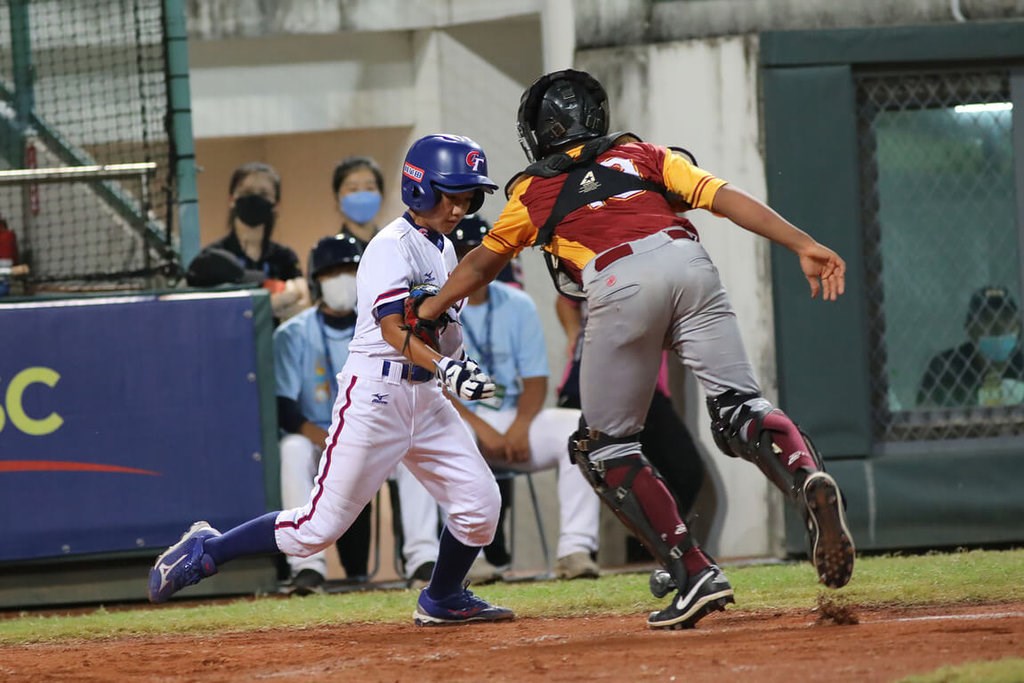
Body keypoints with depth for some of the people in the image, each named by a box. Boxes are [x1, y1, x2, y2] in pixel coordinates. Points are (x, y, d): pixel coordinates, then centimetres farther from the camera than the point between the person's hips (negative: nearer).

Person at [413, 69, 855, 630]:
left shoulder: (532, 192, 28)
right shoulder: (646, 156, 29)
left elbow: (480, 265, 44)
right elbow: (726, 198, 13)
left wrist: (427, 310, 61)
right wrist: (804, 246, 6)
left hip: (620, 284, -2)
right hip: (688, 262, 2)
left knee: (604, 446, 10)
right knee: (738, 407, 1)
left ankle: (694, 574, -2)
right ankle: (809, 482, -32)